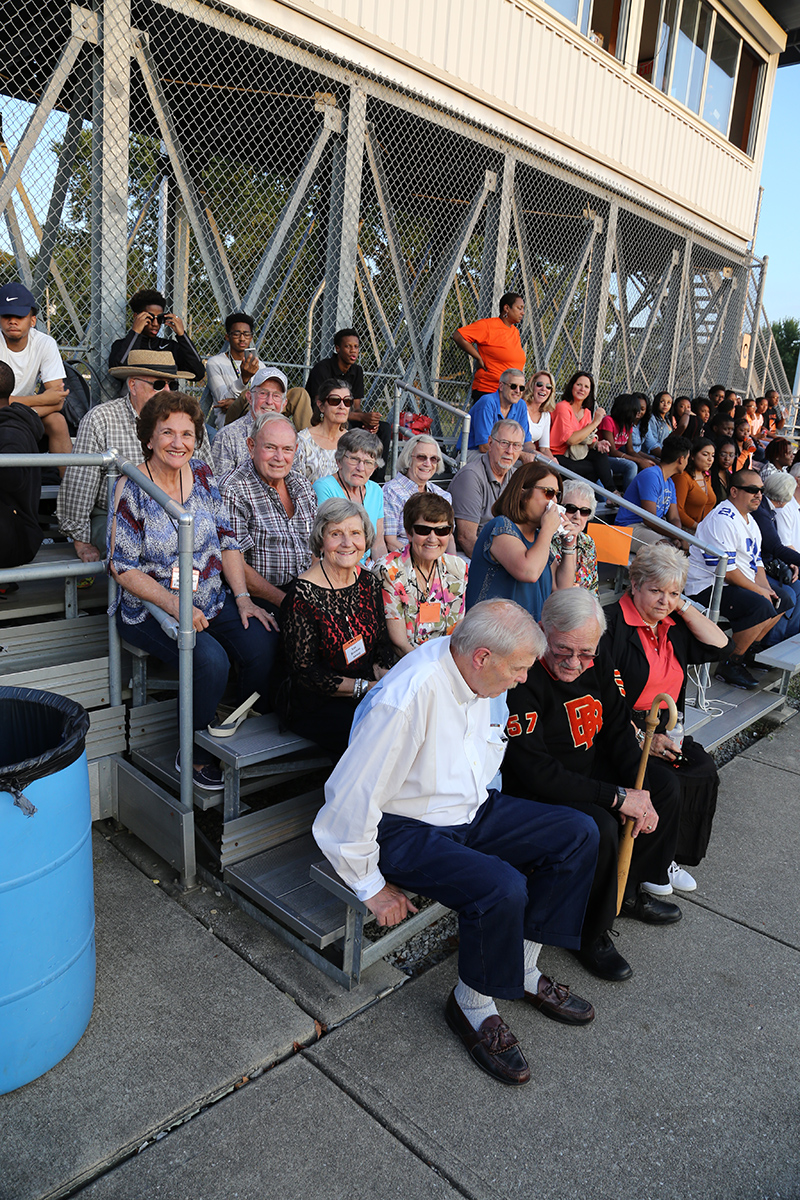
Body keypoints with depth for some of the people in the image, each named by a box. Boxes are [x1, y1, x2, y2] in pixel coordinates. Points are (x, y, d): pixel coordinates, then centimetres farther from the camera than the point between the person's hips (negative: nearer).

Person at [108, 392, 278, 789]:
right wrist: (174, 605, -22)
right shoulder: (132, 489, -10)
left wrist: (243, 597, -4)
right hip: (151, 608, -4)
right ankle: (194, 757, -3)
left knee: (263, 644, -20)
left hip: (213, 600, 5)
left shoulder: (202, 475, 5)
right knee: (211, 660, -28)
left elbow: (227, 542, 7)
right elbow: (123, 567, -10)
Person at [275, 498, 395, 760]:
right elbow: (304, 672, -15)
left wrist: (382, 671, -7)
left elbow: (382, 642, 14)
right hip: (312, 703, -6)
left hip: (366, 693, 6)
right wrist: (364, 687, -17)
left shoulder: (369, 582, 4)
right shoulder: (303, 596, -16)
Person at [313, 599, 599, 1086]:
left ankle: (524, 970, 13)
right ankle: (472, 1006, 1)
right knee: (501, 887, -30)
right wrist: (372, 885, -16)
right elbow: (351, 799, -26)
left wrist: (501, 827, 13)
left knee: (579, 833, -1)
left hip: (472, 811, 9)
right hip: (407, 830, -8)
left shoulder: (484, 679, -4)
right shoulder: (410, 695, -31)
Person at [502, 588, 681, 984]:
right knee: (599, 827, -30)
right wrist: (617, 798, -28)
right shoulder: (523, 678, -30)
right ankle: (591, 934, -2)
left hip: (590, 770, 9)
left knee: (665, 790, 8)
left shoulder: (597, 660, -5)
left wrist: (639, 792, -10)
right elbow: (534, 770, -31)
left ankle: (628, 891, 28)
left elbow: (619, 729, 4)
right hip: (536, 790, -8)